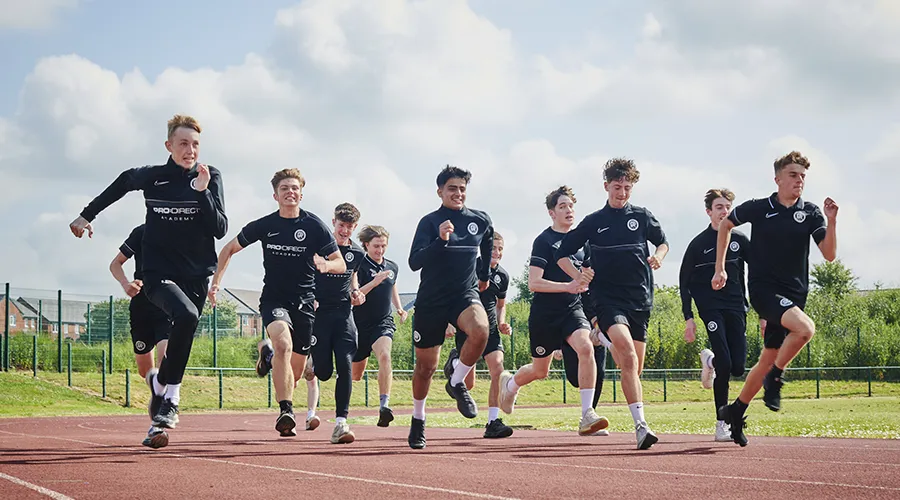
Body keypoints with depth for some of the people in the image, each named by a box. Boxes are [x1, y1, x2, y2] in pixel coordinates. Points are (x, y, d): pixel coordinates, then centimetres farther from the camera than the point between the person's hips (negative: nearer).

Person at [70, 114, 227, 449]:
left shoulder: (210, 177, -1)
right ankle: (170, 400, -19)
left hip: (196, 276, 2)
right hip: (158, 273, -2)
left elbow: (220, 230, -9)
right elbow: (123, 182, 21)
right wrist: (87, 214, 27)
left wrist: (202, 191, -20)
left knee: (178, 346, 0)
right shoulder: (151, 177, -1)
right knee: (186, 315, -30)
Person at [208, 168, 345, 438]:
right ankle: (285, 411, -30)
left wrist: (326, 265, -26)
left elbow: (341, 264, -3)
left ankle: (268, 351, 41)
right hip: (274, 299, -1)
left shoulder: (315, 226, -5)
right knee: (284, 344, -32)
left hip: (304, 302, 2)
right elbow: (229, 249, 12)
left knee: (296, 370, 6)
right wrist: (216, 281, 2)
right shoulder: (264, 225, -2)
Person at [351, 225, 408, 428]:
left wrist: (399, 308, 13)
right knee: (356, 375, 10)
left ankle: (384, 406, -38)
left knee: (384, 355, -30)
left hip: (384, 322, 2)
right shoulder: (359, 266, -10)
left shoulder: (392, 267, 7)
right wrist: (374, 282, -28)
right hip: (360, 324, -2)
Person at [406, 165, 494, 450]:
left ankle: (456, 383, -9)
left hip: (465, 295, 1)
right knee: (426, 366, 6)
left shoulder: (480, 221, 4)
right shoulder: (430, 222, -6)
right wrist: (440, 241, -30)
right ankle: (418, 419, 31)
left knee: (480, 330, -33)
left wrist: (484, 274, 34)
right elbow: (414, 262, -18)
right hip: (430, 301, -1)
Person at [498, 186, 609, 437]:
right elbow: (534, 283, -17)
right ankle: (509, 384, 45)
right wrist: (568, 286, -26)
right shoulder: (544, 241, -9)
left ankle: (587, 416, -25)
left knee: (585, 347, -25)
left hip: (572, 308, 4)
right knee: (540, 370, 9)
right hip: (544, 313, -4)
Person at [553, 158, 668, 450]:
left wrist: (658, 257, 3)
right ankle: (640, 425, -34)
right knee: (628, 353, -26)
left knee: (634, 367, 4)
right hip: (608, 297, -3)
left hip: (640, 298, 4)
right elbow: (562, 255, 13)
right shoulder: (593, 222, 5)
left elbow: (662, 242, 25)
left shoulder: (642, 217, 10)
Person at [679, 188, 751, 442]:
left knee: (738, 368, -5)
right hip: (710, 307, -3)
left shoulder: (740, 240, 8)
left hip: (736, 308, 3)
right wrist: (688, 318, -3)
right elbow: (684, 281, 4)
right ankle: (722, 423, -7)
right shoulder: (698, 243, 1)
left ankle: (710, 361, 31)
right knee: (725, 364, -17)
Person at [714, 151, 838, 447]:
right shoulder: (758, 209, -2)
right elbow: (725, 224, 15)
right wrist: (720, 268, 13)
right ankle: (774, 379, -9)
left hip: (794, 294, 4)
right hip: (763, 288, -4)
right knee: (805, 328, -30)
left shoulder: (810, 214, 4)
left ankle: (735, 411, 26)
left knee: (769, 359, 8)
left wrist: (831, 221, -16)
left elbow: (829, 255, -2)